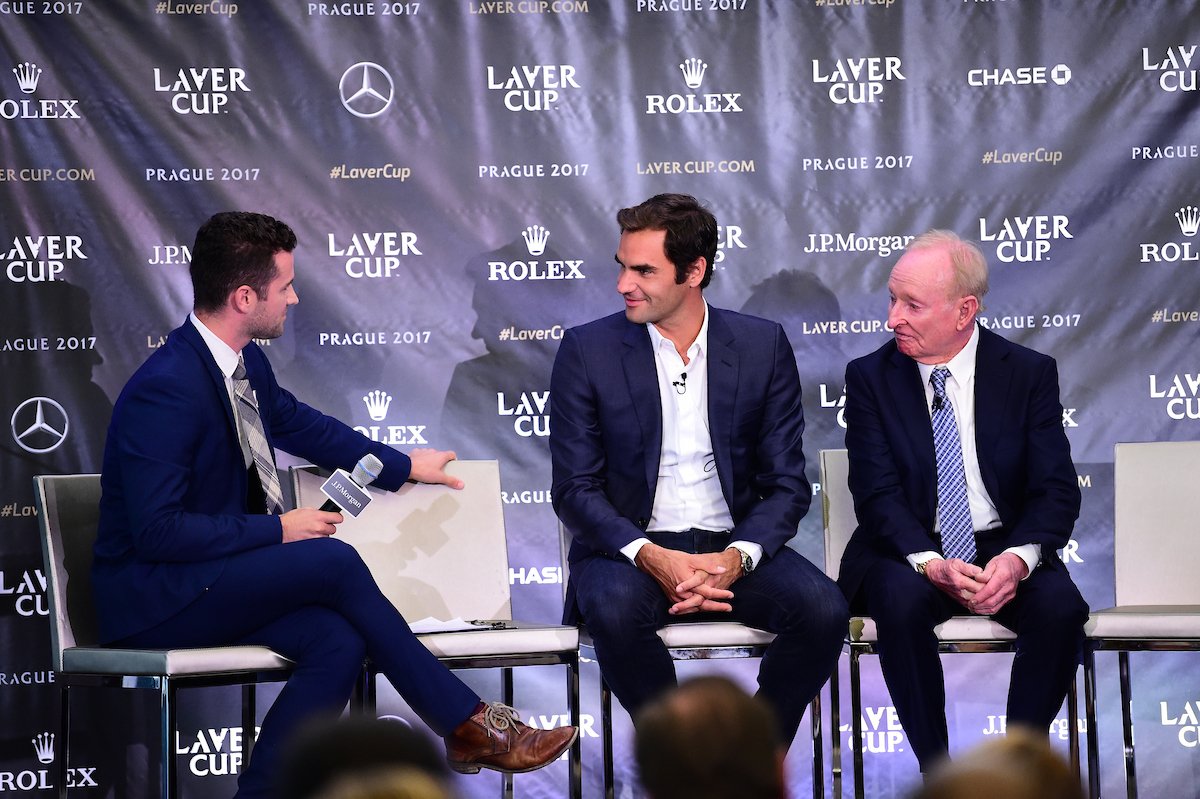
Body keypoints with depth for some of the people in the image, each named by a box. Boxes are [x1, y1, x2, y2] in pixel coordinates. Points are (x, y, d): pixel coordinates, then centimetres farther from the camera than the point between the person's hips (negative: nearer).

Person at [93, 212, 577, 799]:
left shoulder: (248, 365, 6)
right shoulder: (165, 389, -22)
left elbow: (302, 425, 27)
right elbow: (156, 530, -25)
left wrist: (404, 465, 26)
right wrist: (277, 529, -19)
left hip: (212, 582, 9)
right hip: (152, 603, -9)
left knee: (338, 640, -19)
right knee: (335, 561, -22)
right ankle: (468, 727, -13)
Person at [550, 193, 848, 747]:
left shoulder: (763, 346, 4)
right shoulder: (587, 349, 0)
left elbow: (786, 483, 3)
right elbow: (574, 488, -4)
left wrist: (736, 557, -18)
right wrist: (650, 557, -22)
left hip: (732, 544, 2)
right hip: (629, 548, -2)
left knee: (823, 609, -25)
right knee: (615, 611, -35)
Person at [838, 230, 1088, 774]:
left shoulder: (1030, 373, 0)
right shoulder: (870, 377, 0)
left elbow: (1055, 489, -5)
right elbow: (878, 494, -8)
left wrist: (1018, 557, -25)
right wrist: (932, 563, -27)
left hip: (1005, 549, 1)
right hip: (908, 550, -1)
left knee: (1060, 605, -30)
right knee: (901, 600, -34)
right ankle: (935, 771, -22)